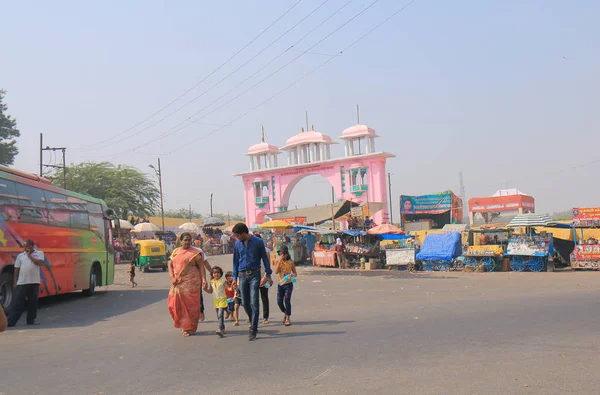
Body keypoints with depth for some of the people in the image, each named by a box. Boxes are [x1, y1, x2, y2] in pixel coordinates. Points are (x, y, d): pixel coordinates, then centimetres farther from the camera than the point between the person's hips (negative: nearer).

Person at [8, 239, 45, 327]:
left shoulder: (39, 253, 6)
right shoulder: (20, 255, 10)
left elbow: (40, 263, -12)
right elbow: (17, 269, 10)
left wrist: (30, 256, -7)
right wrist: (15, 282, 5)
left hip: (34, 282, -1)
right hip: (22, 283, 1)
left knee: (33, 302, 6)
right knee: (18, 302, 0)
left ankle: (31, 320, 17)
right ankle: (11, 321, 3)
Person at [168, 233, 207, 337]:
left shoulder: (195, 252, -1)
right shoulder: (176, 252, 12)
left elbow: (201, 266, -4)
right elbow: (170, 265, 13)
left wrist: (203, 279, -14)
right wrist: (172, 277, -1)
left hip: (191, 282, -4)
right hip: (178, 283, 4)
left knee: (190, 305, -2)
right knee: (175, 304, 4)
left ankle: (190, 328, 10)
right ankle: (183, 324, 25)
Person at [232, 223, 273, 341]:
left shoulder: (257, 242, -6)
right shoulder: (237, 244, 6)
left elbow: (265, 258, 1)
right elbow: (236, 261, 15)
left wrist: (268, 275, 1)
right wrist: (235, 277, 13)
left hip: (254, 275, -4)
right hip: (242, 275, 4)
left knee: (254, 303, -9)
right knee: (245, 303, 7)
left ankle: (253, 330, -5)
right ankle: (253, 323, 30)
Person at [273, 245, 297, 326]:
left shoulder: (291, 262, -4)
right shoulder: (278, 262, 1)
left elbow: (295, 273, 2)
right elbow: (276, 272, -15)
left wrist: (293, 275, -22)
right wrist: (279, 261, -19)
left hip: (288, 284, -3)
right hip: (280, 284, 3)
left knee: (287, 301, -7)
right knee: (279, 302, 3)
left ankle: (287, 319, 4)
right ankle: (285, 314, 30)